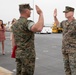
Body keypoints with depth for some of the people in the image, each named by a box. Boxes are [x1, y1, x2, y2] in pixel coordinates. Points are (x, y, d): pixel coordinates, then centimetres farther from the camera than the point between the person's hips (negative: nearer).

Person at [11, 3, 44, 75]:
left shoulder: (15, 24, 9)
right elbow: (39, 28, -41)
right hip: (28, 54, -8)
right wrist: (41, 14, -31)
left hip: (19, 53, 8)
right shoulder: (27, 22, -19)